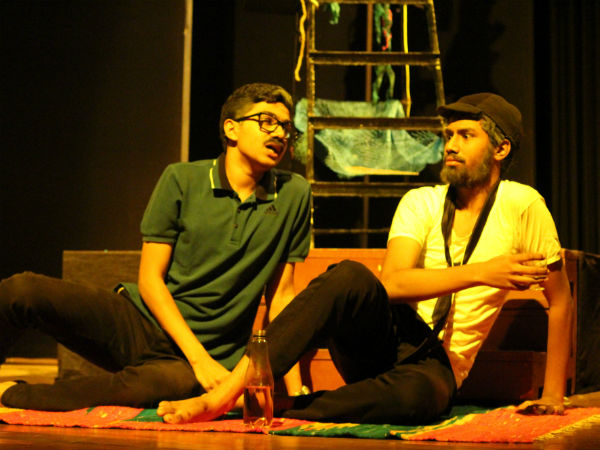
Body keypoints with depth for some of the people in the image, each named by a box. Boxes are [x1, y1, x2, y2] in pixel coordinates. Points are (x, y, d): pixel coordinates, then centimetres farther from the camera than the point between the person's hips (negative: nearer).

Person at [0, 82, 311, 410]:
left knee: (172, 383, -39)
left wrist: (295, 390, 1)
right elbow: (150, 278, -3)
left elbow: (281, 295, 8)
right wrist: (200, 357, -15)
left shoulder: (293, 194, 5)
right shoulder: (182, 180, 0)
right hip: (139, 322, 0)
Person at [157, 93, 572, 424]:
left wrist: (553, 395, 3)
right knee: (349, 277, -33)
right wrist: (480, 272, -22)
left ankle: (278, 409, -36)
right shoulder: (421, 202, 5)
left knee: (424, 394, -42)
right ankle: (225, 394, -39)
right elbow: (392, 283, -12)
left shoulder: (521, 205, -2)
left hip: (439, 364, -2)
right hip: (383, 336, 2)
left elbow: (560, 300, 4)